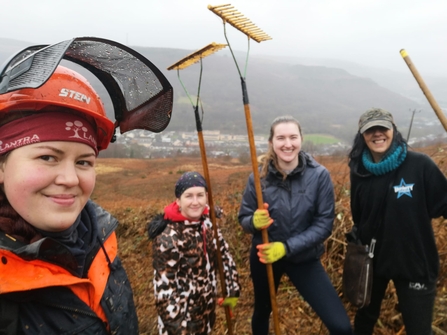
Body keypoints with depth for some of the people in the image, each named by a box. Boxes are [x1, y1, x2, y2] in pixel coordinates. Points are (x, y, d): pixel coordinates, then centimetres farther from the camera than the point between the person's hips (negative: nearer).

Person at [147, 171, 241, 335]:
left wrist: (233, 290, 3)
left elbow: (224, 253, 3)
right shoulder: (168, 237, -27)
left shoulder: (207, 222, -7)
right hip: (182, 314, -6)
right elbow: (164, 287, -24)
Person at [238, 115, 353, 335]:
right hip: (264, 256, 1)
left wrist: (287, 247, -25)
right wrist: (255, 222, -28)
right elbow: (243, 218, -5)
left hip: (305, 258, -1)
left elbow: (324, 224, -15)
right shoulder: (258, 177, -14)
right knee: (262, 311, 25)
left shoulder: (319, 175, -16)